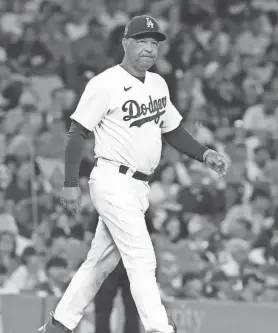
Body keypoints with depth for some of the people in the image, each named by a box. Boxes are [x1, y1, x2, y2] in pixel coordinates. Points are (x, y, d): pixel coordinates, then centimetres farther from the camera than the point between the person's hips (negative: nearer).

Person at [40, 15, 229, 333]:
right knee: (141, 259, -13)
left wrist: (204, 154, 9)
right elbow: (77, 132, -11)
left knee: (101, 262, 12)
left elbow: (172, 129, 24)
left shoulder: (157, 84, 14)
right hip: (114, 183, -8)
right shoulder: (106, 84, -10)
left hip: (139, 187, 8)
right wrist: (70, 183, -16)